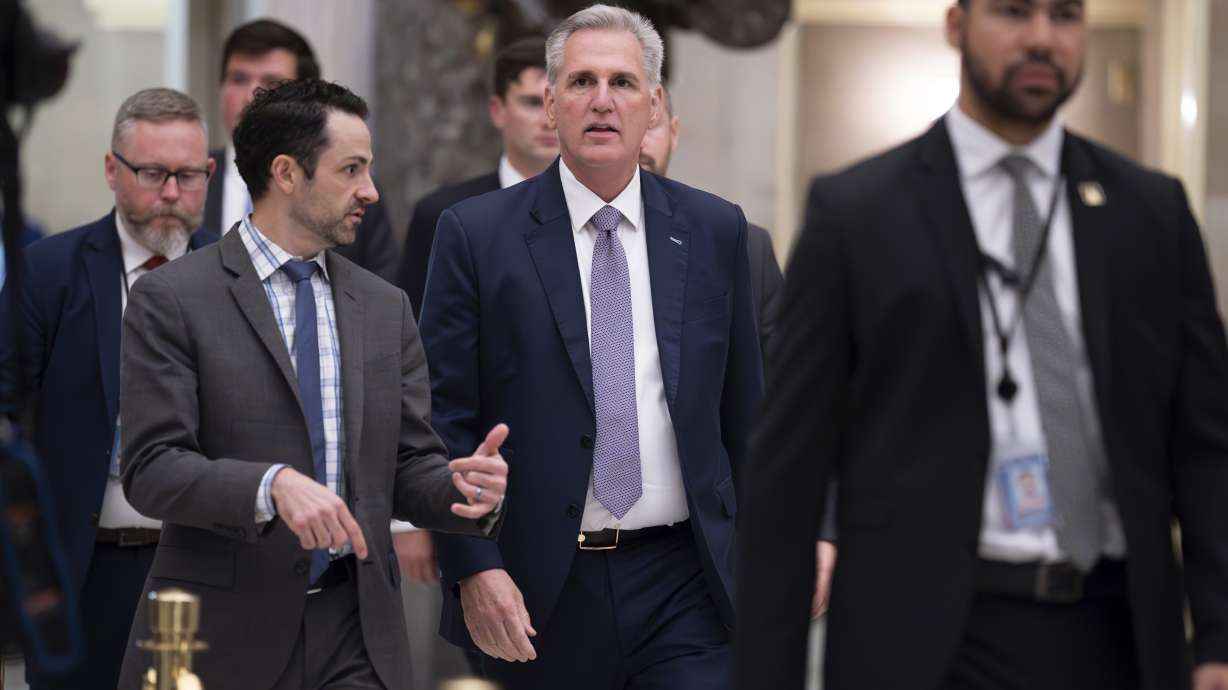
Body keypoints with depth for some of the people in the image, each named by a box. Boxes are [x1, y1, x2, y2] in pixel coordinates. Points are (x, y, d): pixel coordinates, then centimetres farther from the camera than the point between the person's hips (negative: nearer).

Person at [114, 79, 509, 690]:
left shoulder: (384, 307, 12)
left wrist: (464, 489, -11)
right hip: (224, 637, -4)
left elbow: (407, 469, 11)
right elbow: (150, 469, -11)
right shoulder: (171, 300, -3)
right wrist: (272, 485, -26)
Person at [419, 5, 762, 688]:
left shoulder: (715, 230, 7)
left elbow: (743, 411, 12)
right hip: (532, 595, -1)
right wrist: (473, 568, -11)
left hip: (684, 587, 1)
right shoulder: (477, 234, 0)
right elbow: (445, 419, -2)